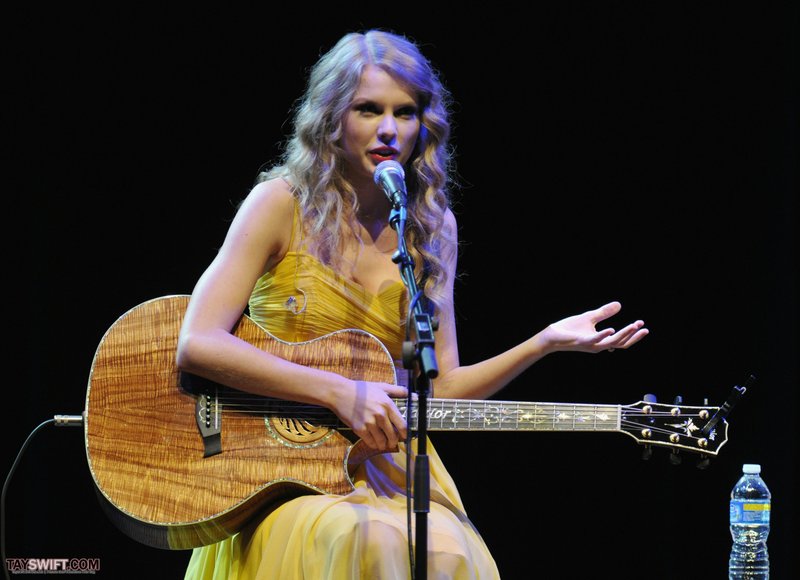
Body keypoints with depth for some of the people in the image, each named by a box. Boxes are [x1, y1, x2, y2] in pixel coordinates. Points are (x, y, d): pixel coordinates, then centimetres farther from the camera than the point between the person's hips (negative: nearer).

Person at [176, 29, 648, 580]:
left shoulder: (432, 227, 10)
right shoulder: (284, 202, -3)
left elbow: (440, 387, 12)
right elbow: (197, 346, -13)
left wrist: (545, 342, -2)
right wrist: (342, 393, -18)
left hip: (386, 465, 4)